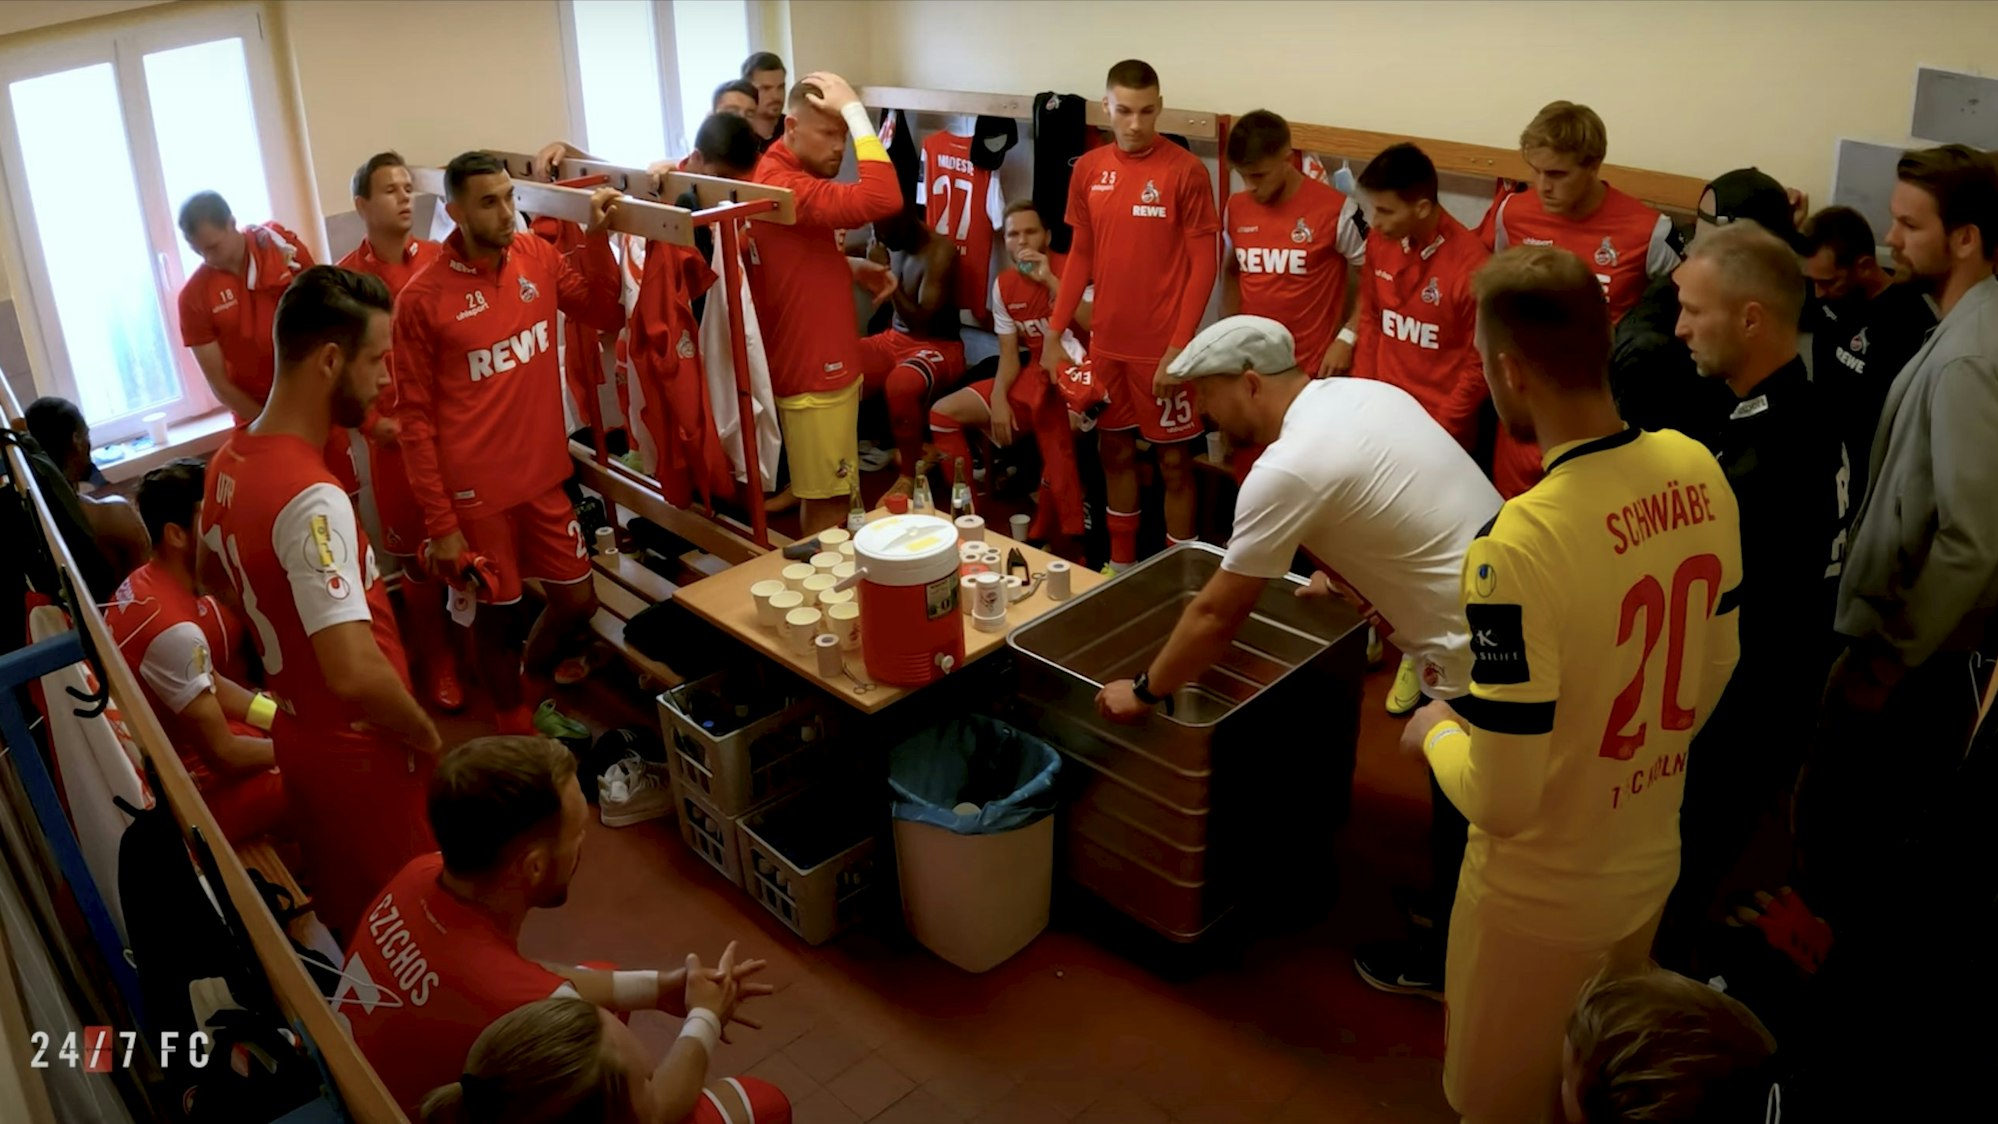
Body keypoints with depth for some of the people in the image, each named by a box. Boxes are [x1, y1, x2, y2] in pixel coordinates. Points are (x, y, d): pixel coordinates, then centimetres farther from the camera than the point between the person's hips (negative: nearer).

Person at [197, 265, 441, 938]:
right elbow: (356, 674, -37)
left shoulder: (232, 459, -2)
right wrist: (426, 736, -20)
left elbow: (212, 577, 18)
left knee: (347, 917, 27)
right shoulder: (312, 499, -32)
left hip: (299, 735, 8)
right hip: (360, 751, -8)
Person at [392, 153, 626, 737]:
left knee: (577, 600, 14)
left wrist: (598, 236, -9)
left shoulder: (537, 258, 0)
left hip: (544, 475, 5)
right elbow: (416, 418, -9)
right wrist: (439, 523, -11)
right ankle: (515, 728, 33)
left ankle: (528, 687, 43)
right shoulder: (422, 298, -13)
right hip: (475, 490, -4)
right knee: (495, 614, 11)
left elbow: (607, 315, 5)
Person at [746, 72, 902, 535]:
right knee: (827, 500, 0)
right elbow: (884, 199, -36)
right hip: (814, 370, -11)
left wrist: (854, 268, 2)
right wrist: (856, 109, -27)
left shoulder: (777, 174, 10)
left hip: (815, 362, 11)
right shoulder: (788, 186, -24)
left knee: (821, 493, 20)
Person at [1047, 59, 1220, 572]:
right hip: (1105, 342, 5)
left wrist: (1178, 346, -16)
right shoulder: (1088, 169, 4)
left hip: (1162, 346, -5)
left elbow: (1203, 263, -10)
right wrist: (1054, 332, 7)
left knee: (1173, 462, 3)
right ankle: (1120, 566, 30)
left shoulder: (1186, 171, -10)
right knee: (1116, 452, 15)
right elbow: (1081, 255, 11)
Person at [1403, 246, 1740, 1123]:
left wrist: (1437, 730, -8)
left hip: (1542, 899, -6)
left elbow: (1501, 801, -27)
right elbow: (1714, 671, 6)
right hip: (1654, 862, 7)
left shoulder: (1519, 546, -33)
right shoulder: (1700, 472, -10)